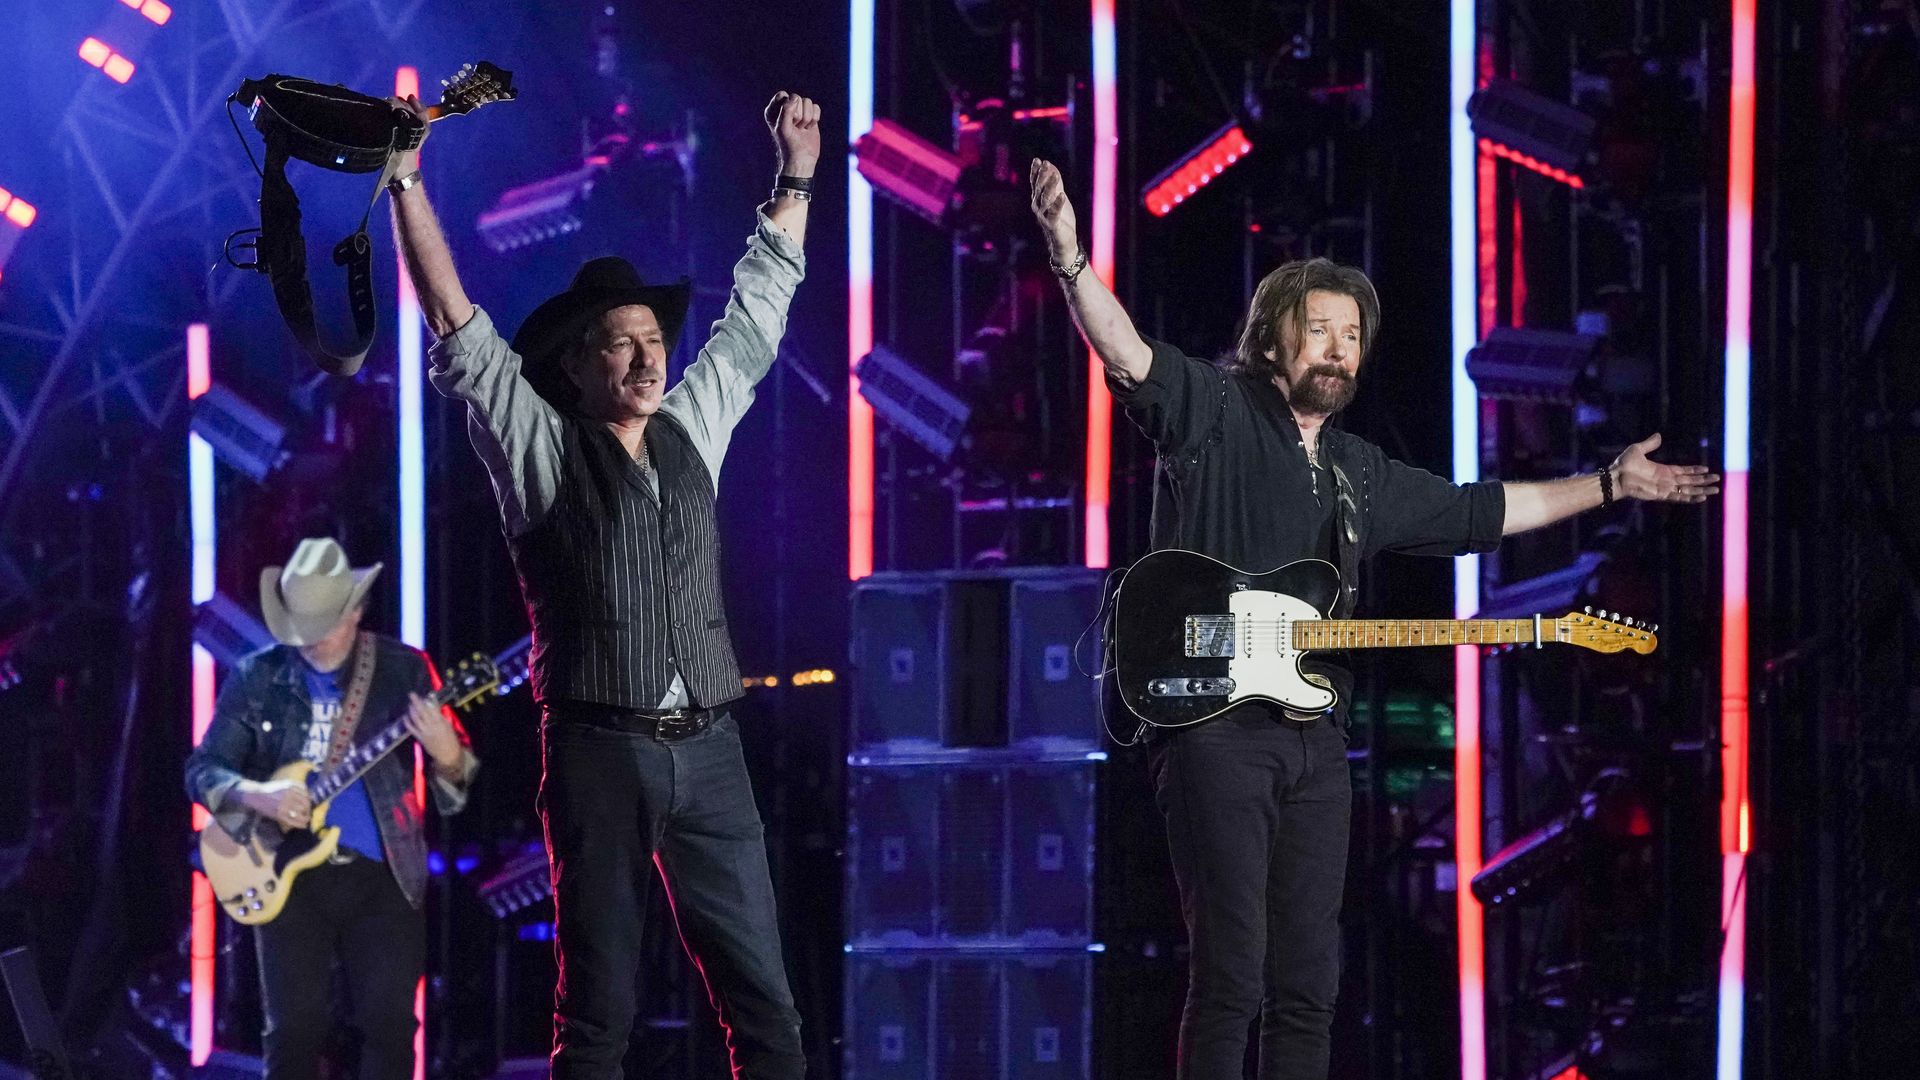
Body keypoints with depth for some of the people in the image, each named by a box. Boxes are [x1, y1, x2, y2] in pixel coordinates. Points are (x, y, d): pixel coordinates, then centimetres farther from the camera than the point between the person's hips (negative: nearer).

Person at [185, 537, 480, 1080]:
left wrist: (447, 758, -25)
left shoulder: (404, 670, 0)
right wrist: (257, 795, -19)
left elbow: (459, 768, 0)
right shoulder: (255, 678, 2)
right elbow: (202, 770, 2)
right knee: (294, 1029, -4)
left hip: (384, 875, 0)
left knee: (390, 1024, -7)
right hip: (290, 874, 1)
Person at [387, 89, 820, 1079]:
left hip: (708, 751, 4)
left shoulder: (691, 430, 14)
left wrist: (794, 176, 22)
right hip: (598, 751, -4)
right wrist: (406, 184, -8)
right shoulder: (541, 448, 2)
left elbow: (756, 312, 22)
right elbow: (453, 324, -3)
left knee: (763, 1000, 1)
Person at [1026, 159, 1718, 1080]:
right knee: (1230, 977, -12)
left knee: (1308, 984, 6)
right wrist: (1070, 260, -35)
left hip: (1314, 738, 7)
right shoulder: (1213, 411, 0)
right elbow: (1126, 351, -17)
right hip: (1213, 723, -7)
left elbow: (1479, 512, 32)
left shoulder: (1362, 475, 22)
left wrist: (1611, 484, 34)